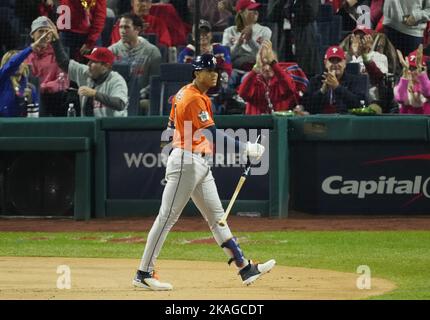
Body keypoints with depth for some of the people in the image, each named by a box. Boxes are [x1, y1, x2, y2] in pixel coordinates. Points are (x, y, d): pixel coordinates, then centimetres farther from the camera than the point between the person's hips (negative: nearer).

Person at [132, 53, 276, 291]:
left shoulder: (183, 93, 12)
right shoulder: (194, 99, -18)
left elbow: (172, 126, 19)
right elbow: (213, 135, -25)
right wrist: (247, 149, -27)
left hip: (200, 164, 11)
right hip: (186, 162, -11)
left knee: (216, 217, 10)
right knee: (167, 218, -7)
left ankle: (245, 269, 11)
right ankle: (143, 274, -4)